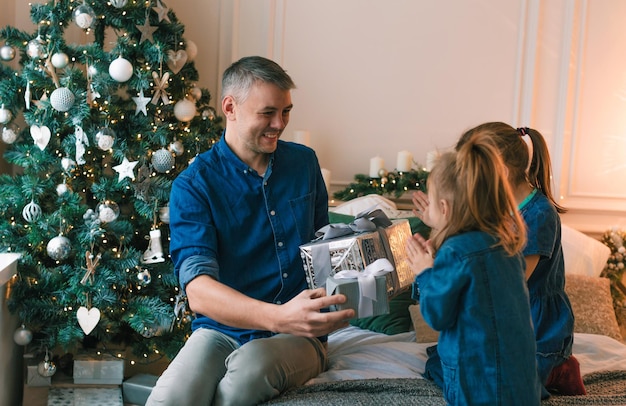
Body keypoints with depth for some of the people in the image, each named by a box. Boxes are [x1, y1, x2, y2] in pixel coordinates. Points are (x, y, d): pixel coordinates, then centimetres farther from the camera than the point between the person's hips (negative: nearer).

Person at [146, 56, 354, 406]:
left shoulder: (304, 162, 9)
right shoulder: (193, 186, -6)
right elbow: (198, 292, -20)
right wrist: (280, 317, -37)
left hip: (296, 337, 3)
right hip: (222, 330, -2)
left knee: (249, 369, -34)